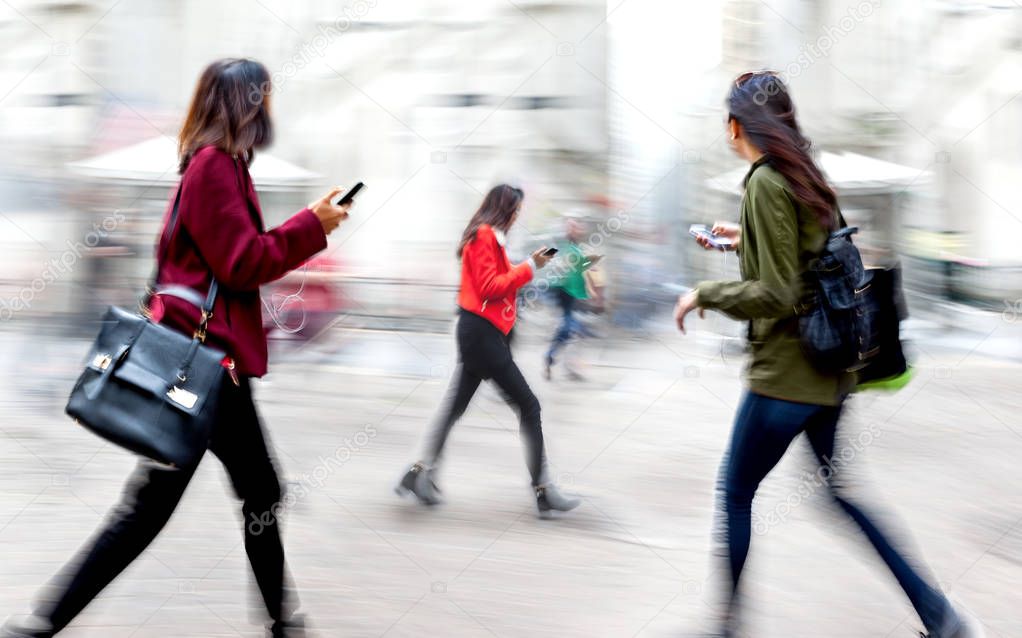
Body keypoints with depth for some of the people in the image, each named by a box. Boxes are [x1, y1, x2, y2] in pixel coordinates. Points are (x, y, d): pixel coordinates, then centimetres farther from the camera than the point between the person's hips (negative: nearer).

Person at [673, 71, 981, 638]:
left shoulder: (766, 182, -17)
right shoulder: (804, 175, 9)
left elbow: (775, 294, -21)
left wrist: (703, 294, -10)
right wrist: (744, 241, 27)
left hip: (784, 373, -9)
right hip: (828, 366, 9)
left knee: (735, 494, 6)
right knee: (836, 487, 17)